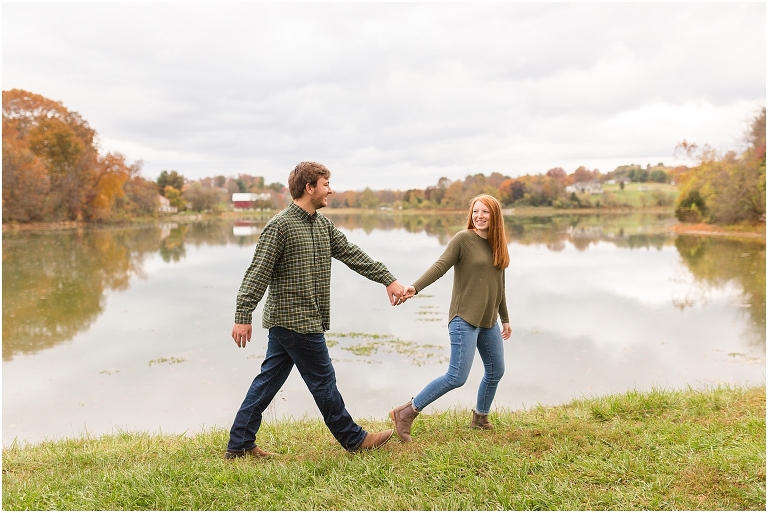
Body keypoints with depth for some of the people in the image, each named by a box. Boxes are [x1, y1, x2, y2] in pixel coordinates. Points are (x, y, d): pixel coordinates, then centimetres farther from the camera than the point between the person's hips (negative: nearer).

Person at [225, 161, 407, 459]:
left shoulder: (323, 225, 11)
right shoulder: (280, 225, -15)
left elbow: (352, 255, 12)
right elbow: (258, 273, -18)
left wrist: (388, 280, 9)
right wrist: (242, 317, -22)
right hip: (296, 322, -9)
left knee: (268, 381, 12)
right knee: (323, 381, 4)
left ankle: (239, 445, 22)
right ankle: (353, 439, 20)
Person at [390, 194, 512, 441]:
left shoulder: (497, 245, 11)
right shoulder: (463, 238, -8)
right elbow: (440, 266, -21)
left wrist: (505, 319, 25)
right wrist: (415, 287, -37)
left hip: (488, 321, 7)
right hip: (464, 319, -7)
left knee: (496, 370, 14)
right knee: (457, 377, -13)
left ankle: (480, 419, 35)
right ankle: (406, 413, -4)